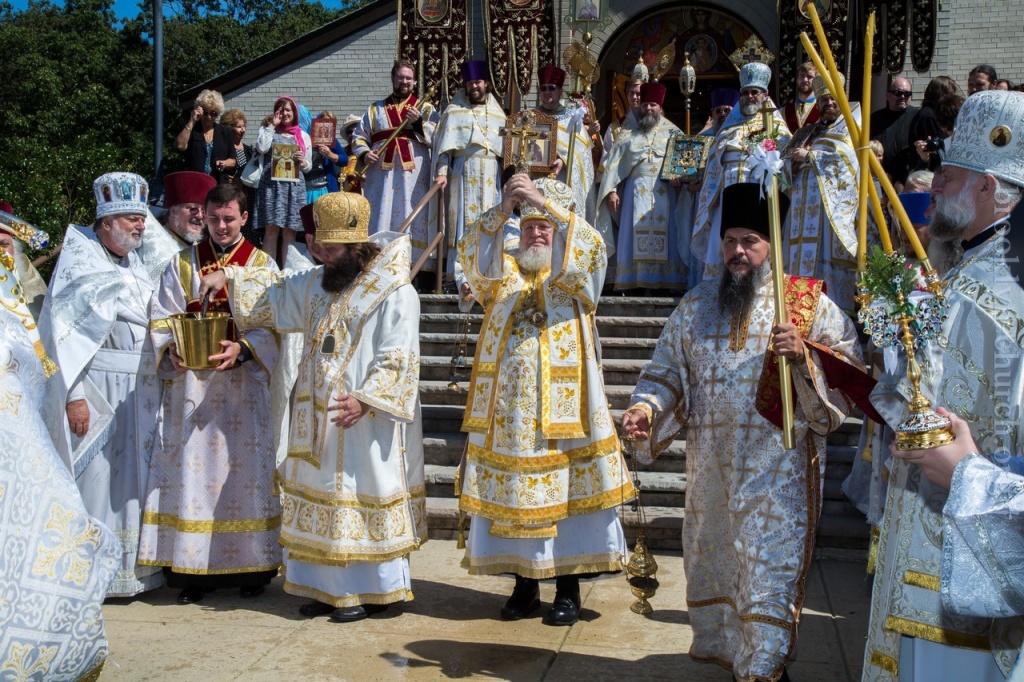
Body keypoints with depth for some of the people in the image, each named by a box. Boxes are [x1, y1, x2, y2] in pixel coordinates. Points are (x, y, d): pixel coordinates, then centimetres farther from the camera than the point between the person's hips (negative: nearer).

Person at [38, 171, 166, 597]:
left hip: (139, 392, 7)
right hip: (97, 391, -7)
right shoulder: (79, 262, -8)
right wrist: (73, 396, -19)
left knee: (134, 477, 11)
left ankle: (133, 567, 21)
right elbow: (63, 334, -13)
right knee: (94, 479, -2)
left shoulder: (136, 264, 13)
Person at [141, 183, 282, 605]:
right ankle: (194, 569, 6)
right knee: (193, 468, -1)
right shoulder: (182, 264, 11)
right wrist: (170, 348, -16)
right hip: (191, 384, 1)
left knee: (244, 469, 1)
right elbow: (162, 317, 5)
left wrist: (241, 349, -21)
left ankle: (252, 567, 9)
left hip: (243, 384, -1)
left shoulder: (262, 265, 6)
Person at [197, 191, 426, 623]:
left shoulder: (395, 294, -13)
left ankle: (372, 590, 11)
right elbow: (276, 289, 25)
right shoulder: (318, 284, 11)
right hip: (321, 419, 8)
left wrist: (366, 398, -25)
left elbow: (398, 360, -17)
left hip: (366, 422, -8)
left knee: (365, 498, -1)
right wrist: (228, 278, 15)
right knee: (323, 499, 11)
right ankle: (329, 586, 21)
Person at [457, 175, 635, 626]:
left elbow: (590, 249, -14)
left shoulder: (574, 277, 7)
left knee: (565, 492, 0)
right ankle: (524, 586, 18)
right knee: (510, 492, 5)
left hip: (563, 406, -2)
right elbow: (473, 254, -8)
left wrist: (549, 205, -27)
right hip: (506, 409, 2)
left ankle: (568, 589, 11)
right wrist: (502, 210, -25)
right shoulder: (501, 273, 12)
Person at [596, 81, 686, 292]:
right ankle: (635, 280, -6)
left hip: (664, 192, -1)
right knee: (635, 235, -5)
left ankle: (664, 281, -6)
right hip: (636, 191, 1)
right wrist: (611, 190, -1)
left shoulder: (672, 133, 11)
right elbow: (614, 163, 10)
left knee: (664, 235, -6)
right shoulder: (629, 135, 15)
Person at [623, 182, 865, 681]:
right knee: (713, 560, 13)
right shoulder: (697, 306, 10)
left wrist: (804, 355, -22)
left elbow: (848, 371, -5)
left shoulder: (810, 303, -1)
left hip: (778, 467, -4)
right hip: (711, 465, 4)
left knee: (770, 563, -4)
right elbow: (667, 372, 10)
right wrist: (646, 408, -8)